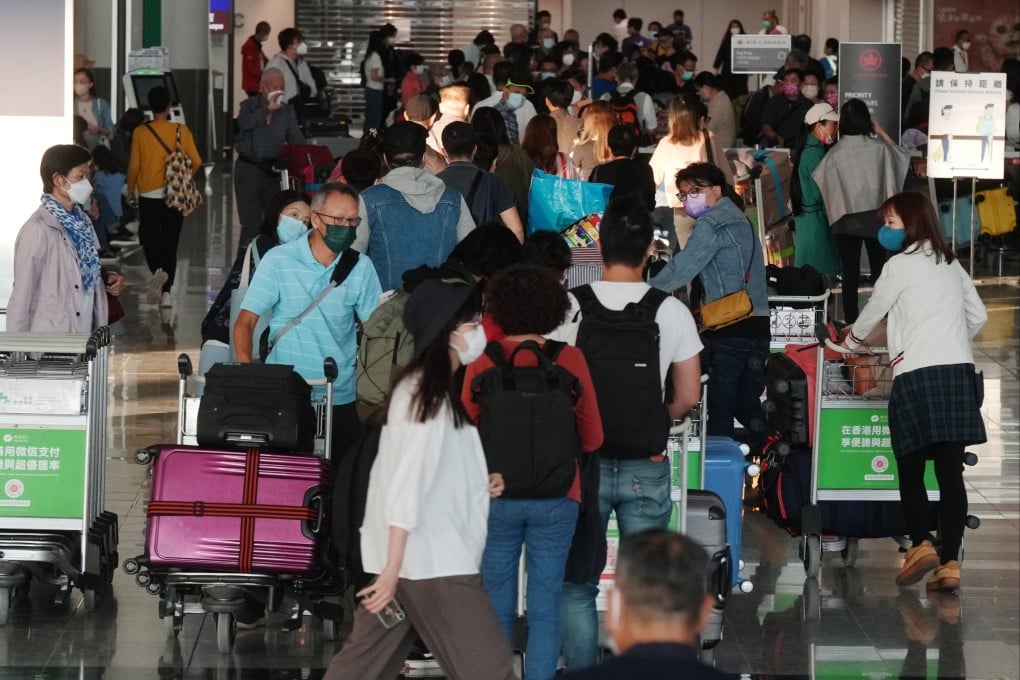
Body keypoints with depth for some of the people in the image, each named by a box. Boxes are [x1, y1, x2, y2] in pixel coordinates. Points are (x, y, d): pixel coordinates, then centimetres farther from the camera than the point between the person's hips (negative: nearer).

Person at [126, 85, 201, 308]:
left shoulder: (140, 133, -7)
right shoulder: (182, 131, -4)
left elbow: (134, 166, -5)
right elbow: (197, 163, -3)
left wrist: (130, 190, 12)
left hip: (149, 195, -1)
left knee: (149, 239, 11)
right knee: (170, 243, 10)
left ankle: (158, 271, -18)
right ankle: (166, 291, 7)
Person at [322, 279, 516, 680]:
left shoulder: (426, 390, 15)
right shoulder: (430, 397, -15)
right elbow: (407, 483, -21)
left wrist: (479, 485, 8)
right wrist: (392, 569, -25)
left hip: (436, 554, 10)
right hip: (432, 562, -10)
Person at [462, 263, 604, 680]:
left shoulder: (483, 362, -6)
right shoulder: (569, 360, -6)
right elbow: (592, 438, 1)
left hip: (496, 495, 0)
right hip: (555, 500, 0)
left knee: (497, 607, 10)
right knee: (544, 609, 5)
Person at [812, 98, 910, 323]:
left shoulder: (835, 153, -11)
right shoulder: (879, 148, -9)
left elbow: (818, 179, -4)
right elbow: (903, 157, 10)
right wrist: (883, 134, 15)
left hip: (847, 221, -1)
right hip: (875, 218, 1)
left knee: (850, 271, 3)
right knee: (879, 268, 12)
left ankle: (851, 319, 4)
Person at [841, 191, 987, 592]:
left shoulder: (901, 266, -1)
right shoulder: (951, 265, 17)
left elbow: (872, 313, 10)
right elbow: (978, 316, 20)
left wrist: (852, 342, 30)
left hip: (918, 376, -5)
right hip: (960, 371, 5)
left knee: (911, 470, 3)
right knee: (951, 473, 2)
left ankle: (921, 545, -14)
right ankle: (949, 563, -2)